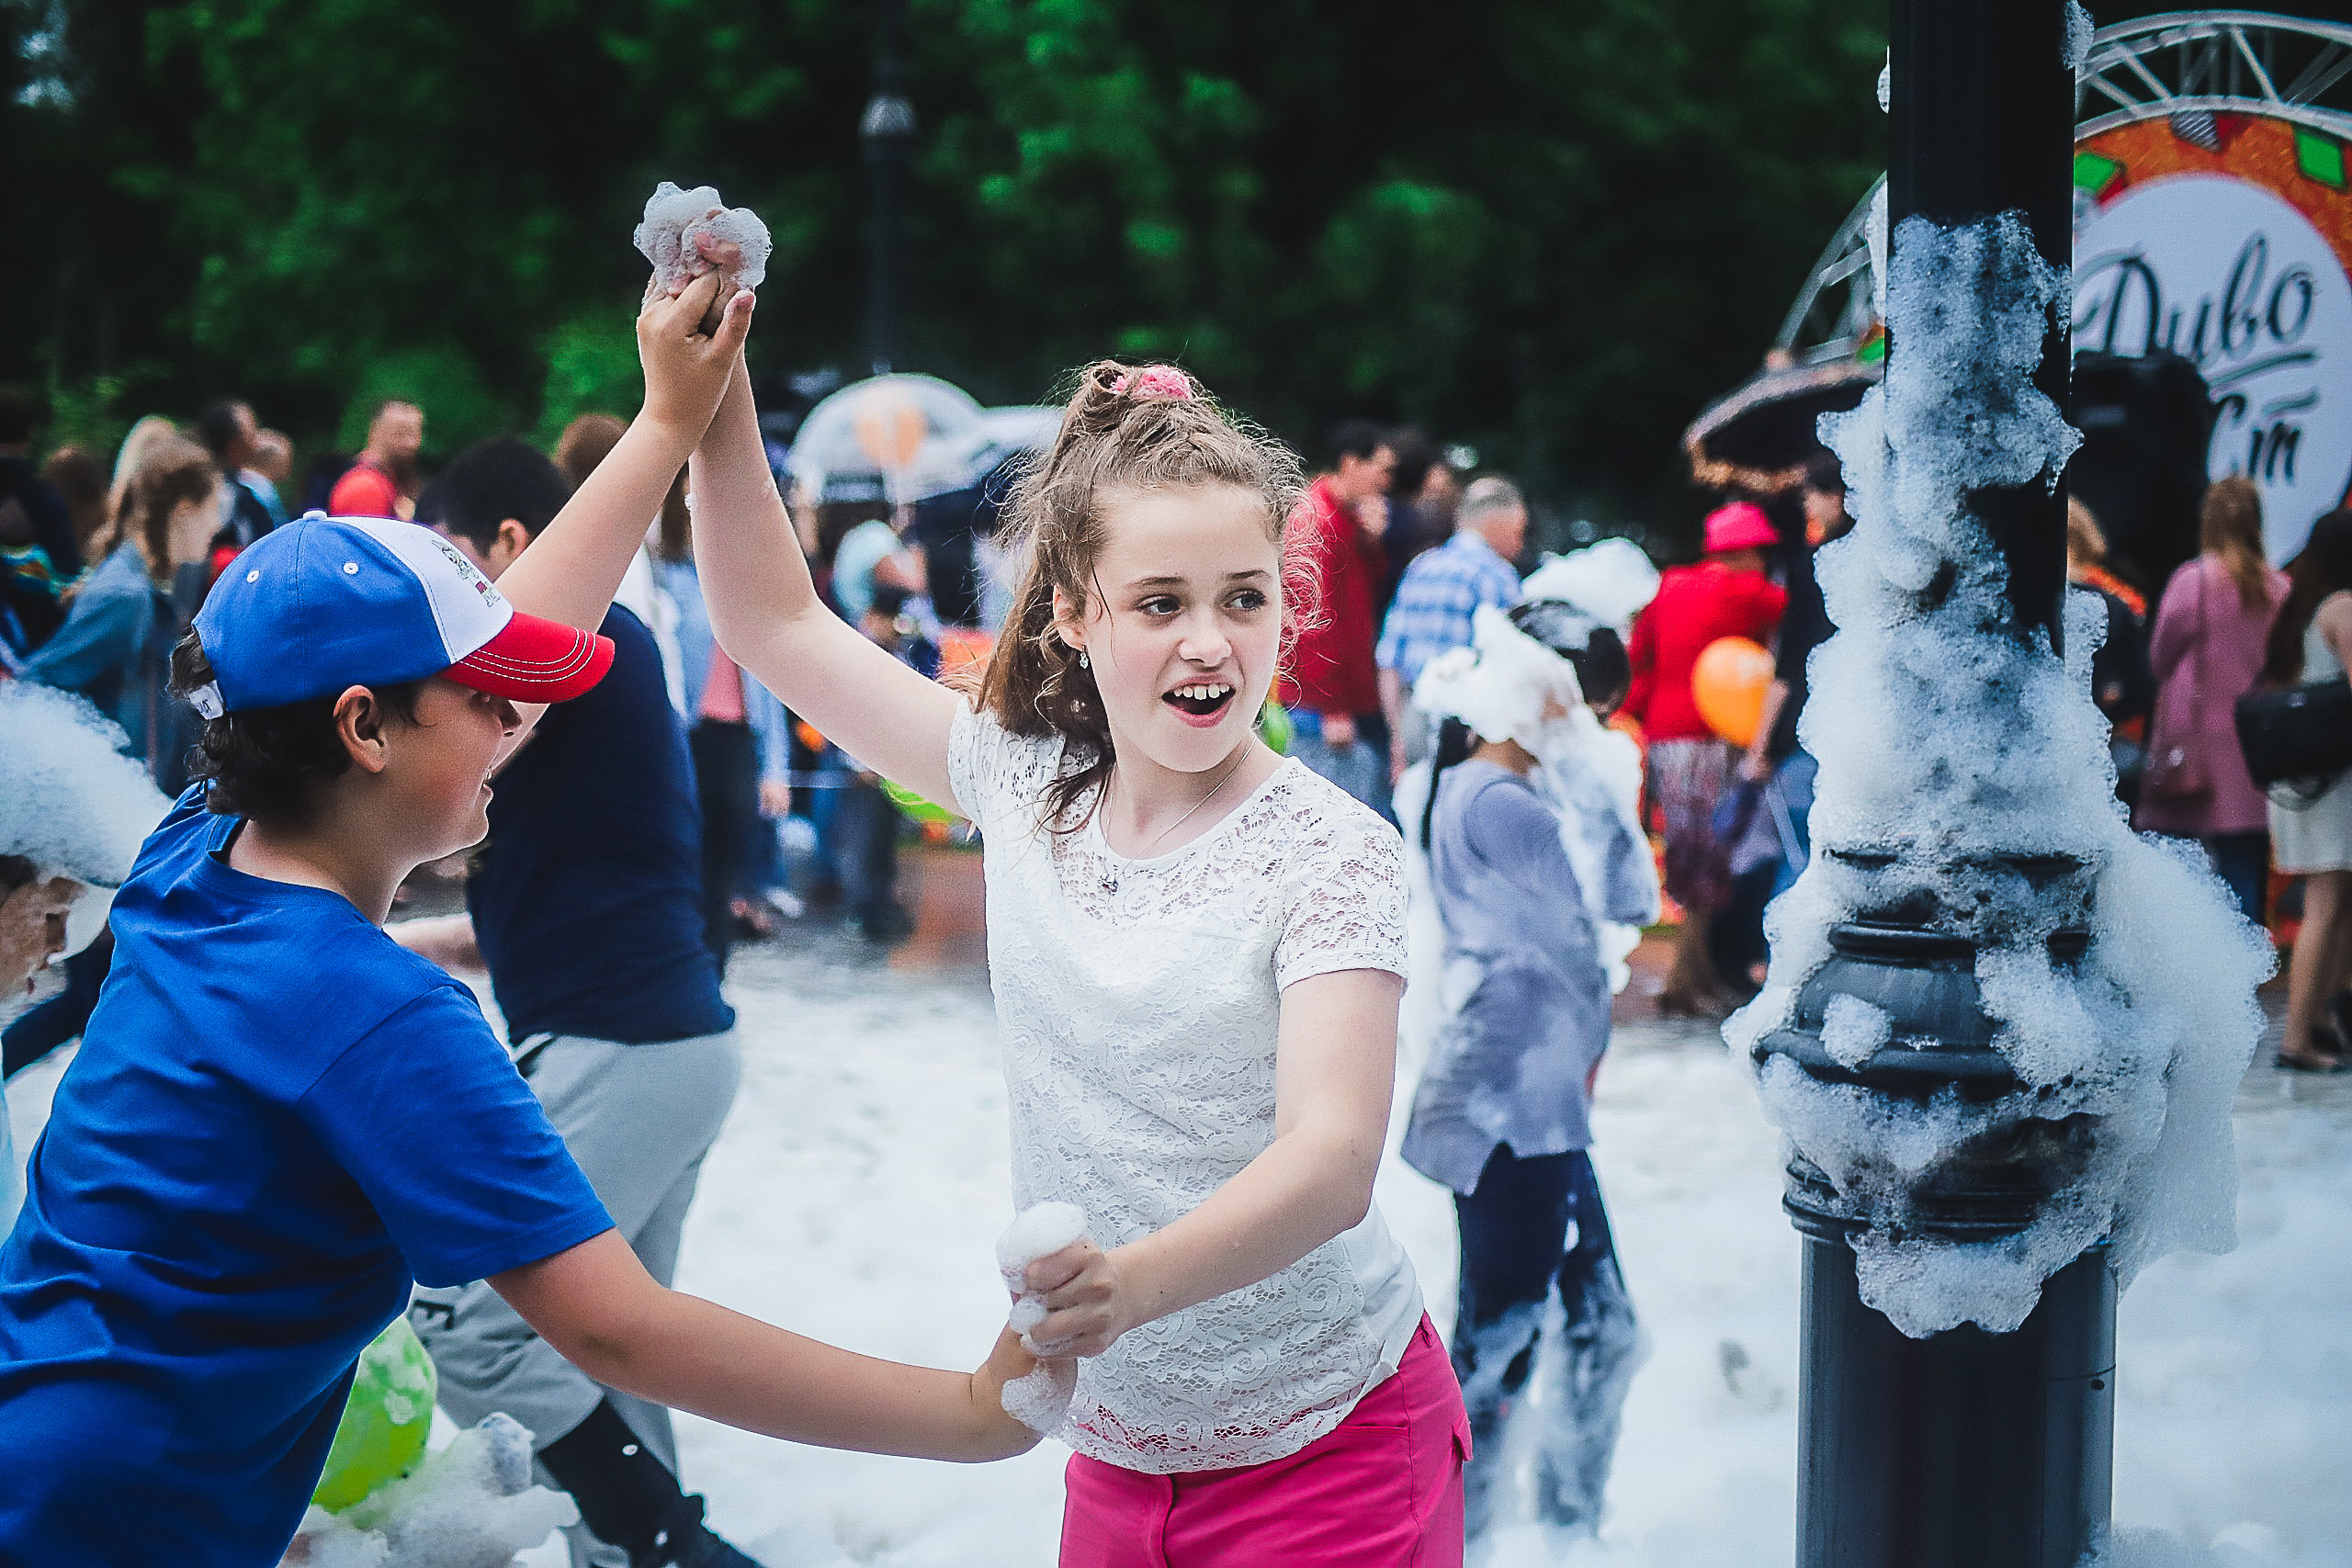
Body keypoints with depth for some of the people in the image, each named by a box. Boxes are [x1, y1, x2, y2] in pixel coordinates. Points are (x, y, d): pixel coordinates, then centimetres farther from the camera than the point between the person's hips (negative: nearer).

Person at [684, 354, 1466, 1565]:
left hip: (1330, 1455, -5)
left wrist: (1132, 1283, -45)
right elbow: (772, 620, 7)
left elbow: (1331, 1158, -27)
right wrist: (718, 384, -4)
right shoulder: (1026, 787, 2)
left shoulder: (1331, 854, -14)